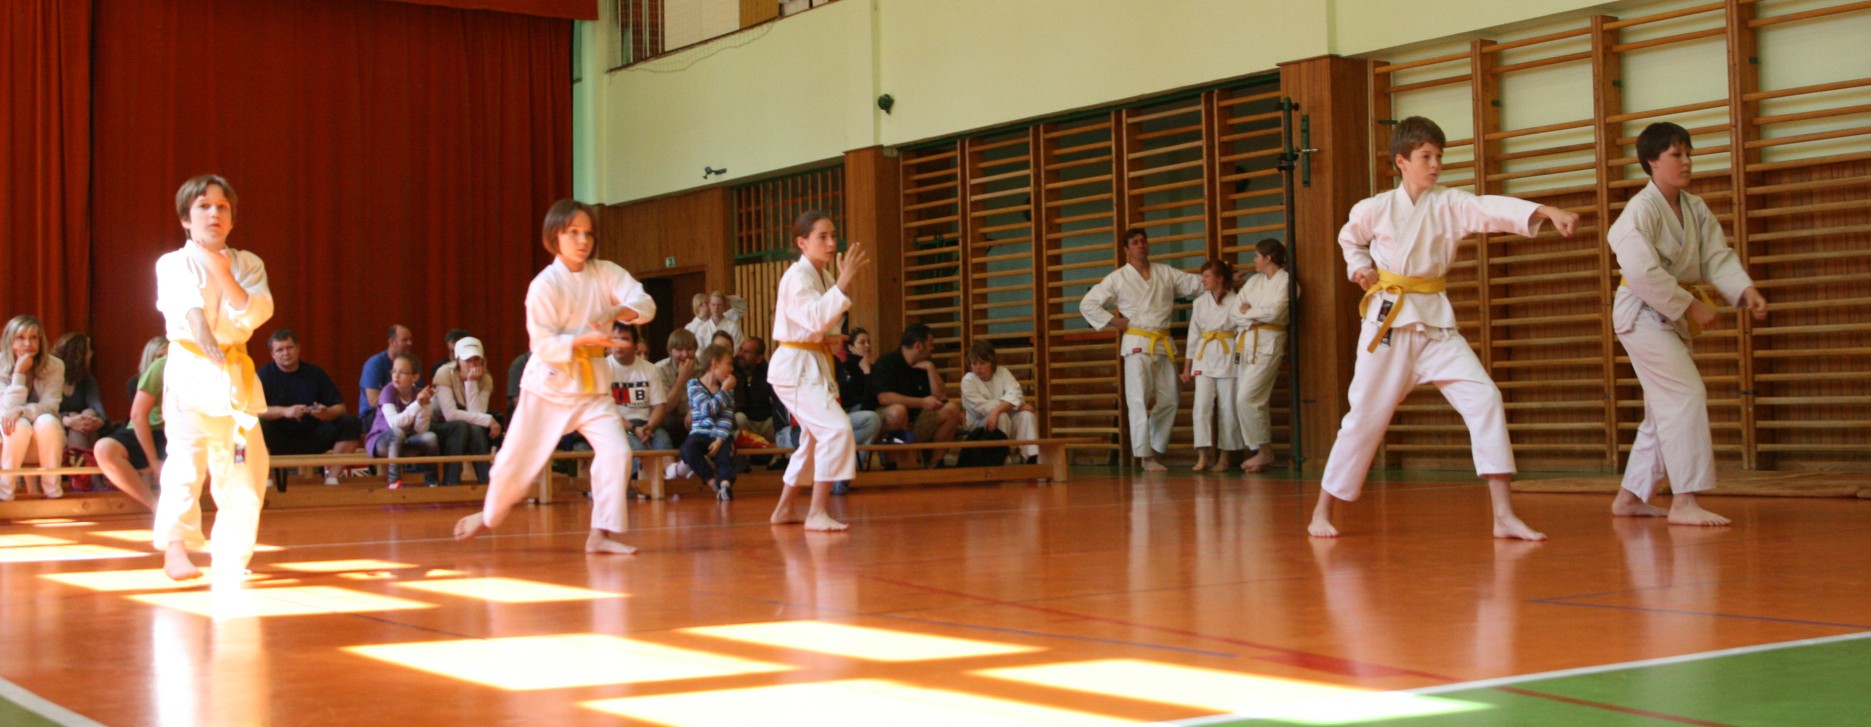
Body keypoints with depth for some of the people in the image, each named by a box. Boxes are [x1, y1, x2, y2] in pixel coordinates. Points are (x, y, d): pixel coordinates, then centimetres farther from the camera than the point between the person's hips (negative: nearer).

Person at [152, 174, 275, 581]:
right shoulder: (173, 264, 1)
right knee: (186, 463, -17)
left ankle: (228, 559, 18)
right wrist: (205, 339, -38)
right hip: (190, 372, -4)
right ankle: (174, 547, -15)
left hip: (237, 376, 4)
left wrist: (221, 270, -14)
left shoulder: (247, 264, 11)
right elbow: (187, 307, -20)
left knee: (242, 470, 6)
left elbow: (255, 312, -6)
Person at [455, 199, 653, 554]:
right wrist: (584, 340, -32)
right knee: (518, 458, 7)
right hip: (549, 382, -3)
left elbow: (645, 304, -11)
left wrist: (619, 311, -30)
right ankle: (490, 516, 35)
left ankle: (601, 534, -5)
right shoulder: (545, 284, -14)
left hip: (592, 383, 3)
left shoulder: (606, 273, -1)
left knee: (616, 452, -14)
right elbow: (543, 344, -18)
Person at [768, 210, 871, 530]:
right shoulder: (797, 276, -16)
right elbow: (815, 318, -30)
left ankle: (784, 510, 33)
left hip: (814, 364, 10)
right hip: (795, 366, -10)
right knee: (836, 428, -22)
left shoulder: (822, 276, 12)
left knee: (814, 439, 20)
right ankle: (817, 513, -21)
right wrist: (844, 283, -33)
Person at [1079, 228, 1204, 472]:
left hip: (1164, 343, 5)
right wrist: (1113, 322, -6)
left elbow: (1198, 284, 10)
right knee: (1139, 401, -11)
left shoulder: (1166, 273, 11)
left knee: (1169, 399, 6)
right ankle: (1146, 458, -9)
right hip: (1137, 344, -5)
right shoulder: (1117, 278, 1)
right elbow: (1087, 304, 0)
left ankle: (1156, 449, 21)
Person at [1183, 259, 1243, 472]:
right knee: (1202, 405, -9)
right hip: (1204, 357, 3)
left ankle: (1223, 458, 11)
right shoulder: (1200, 303, 8)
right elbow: (1193, 335, 13)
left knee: (1227, 408, 1)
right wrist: (1187, 367, 13)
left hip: (1228, 357, -3)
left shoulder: (1235, 301, -3)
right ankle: (1202, 457, -10)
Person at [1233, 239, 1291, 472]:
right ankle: (1261, 453, 9)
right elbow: (1235, 312, 8)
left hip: (1268, 343, -7)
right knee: (1254, 401, 4)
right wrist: (1256, 316, -8)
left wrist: (1248, 311, -3)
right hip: (1246, 341, 7)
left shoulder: (1286, 282, -4)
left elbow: (1274, 312, -17)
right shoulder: (1254, 280, 16)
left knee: (1247, 399, -15)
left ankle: (1264, 450, -4)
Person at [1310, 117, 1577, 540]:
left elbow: (1495, 210, -18)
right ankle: (1322, 512, 18)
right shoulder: (1375, 209, -2)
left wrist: (1549, 212, -33)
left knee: (1484, 398, -13)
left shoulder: (1450, 204, -1)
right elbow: (1349, 239, 19)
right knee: (1366, 416, 1)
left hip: (1435, 320, 2)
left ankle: (1504, 516, -9)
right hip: (1387, 320, -2)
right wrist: (1360, 268, -1)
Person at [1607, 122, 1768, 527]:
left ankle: (1631, 497, 24)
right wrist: (1690, 305, -24)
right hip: (1643, 314, -9)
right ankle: (1684, 502, -18)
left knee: (1664, 410, 14)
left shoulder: (1695, 209, 9)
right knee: (1686, 396, -18)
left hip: (1673, 317, 9)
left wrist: (1746, 291, -16)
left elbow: (1717, 257, 2)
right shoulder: (1641, 210, -17)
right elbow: (1642, 273, -26)